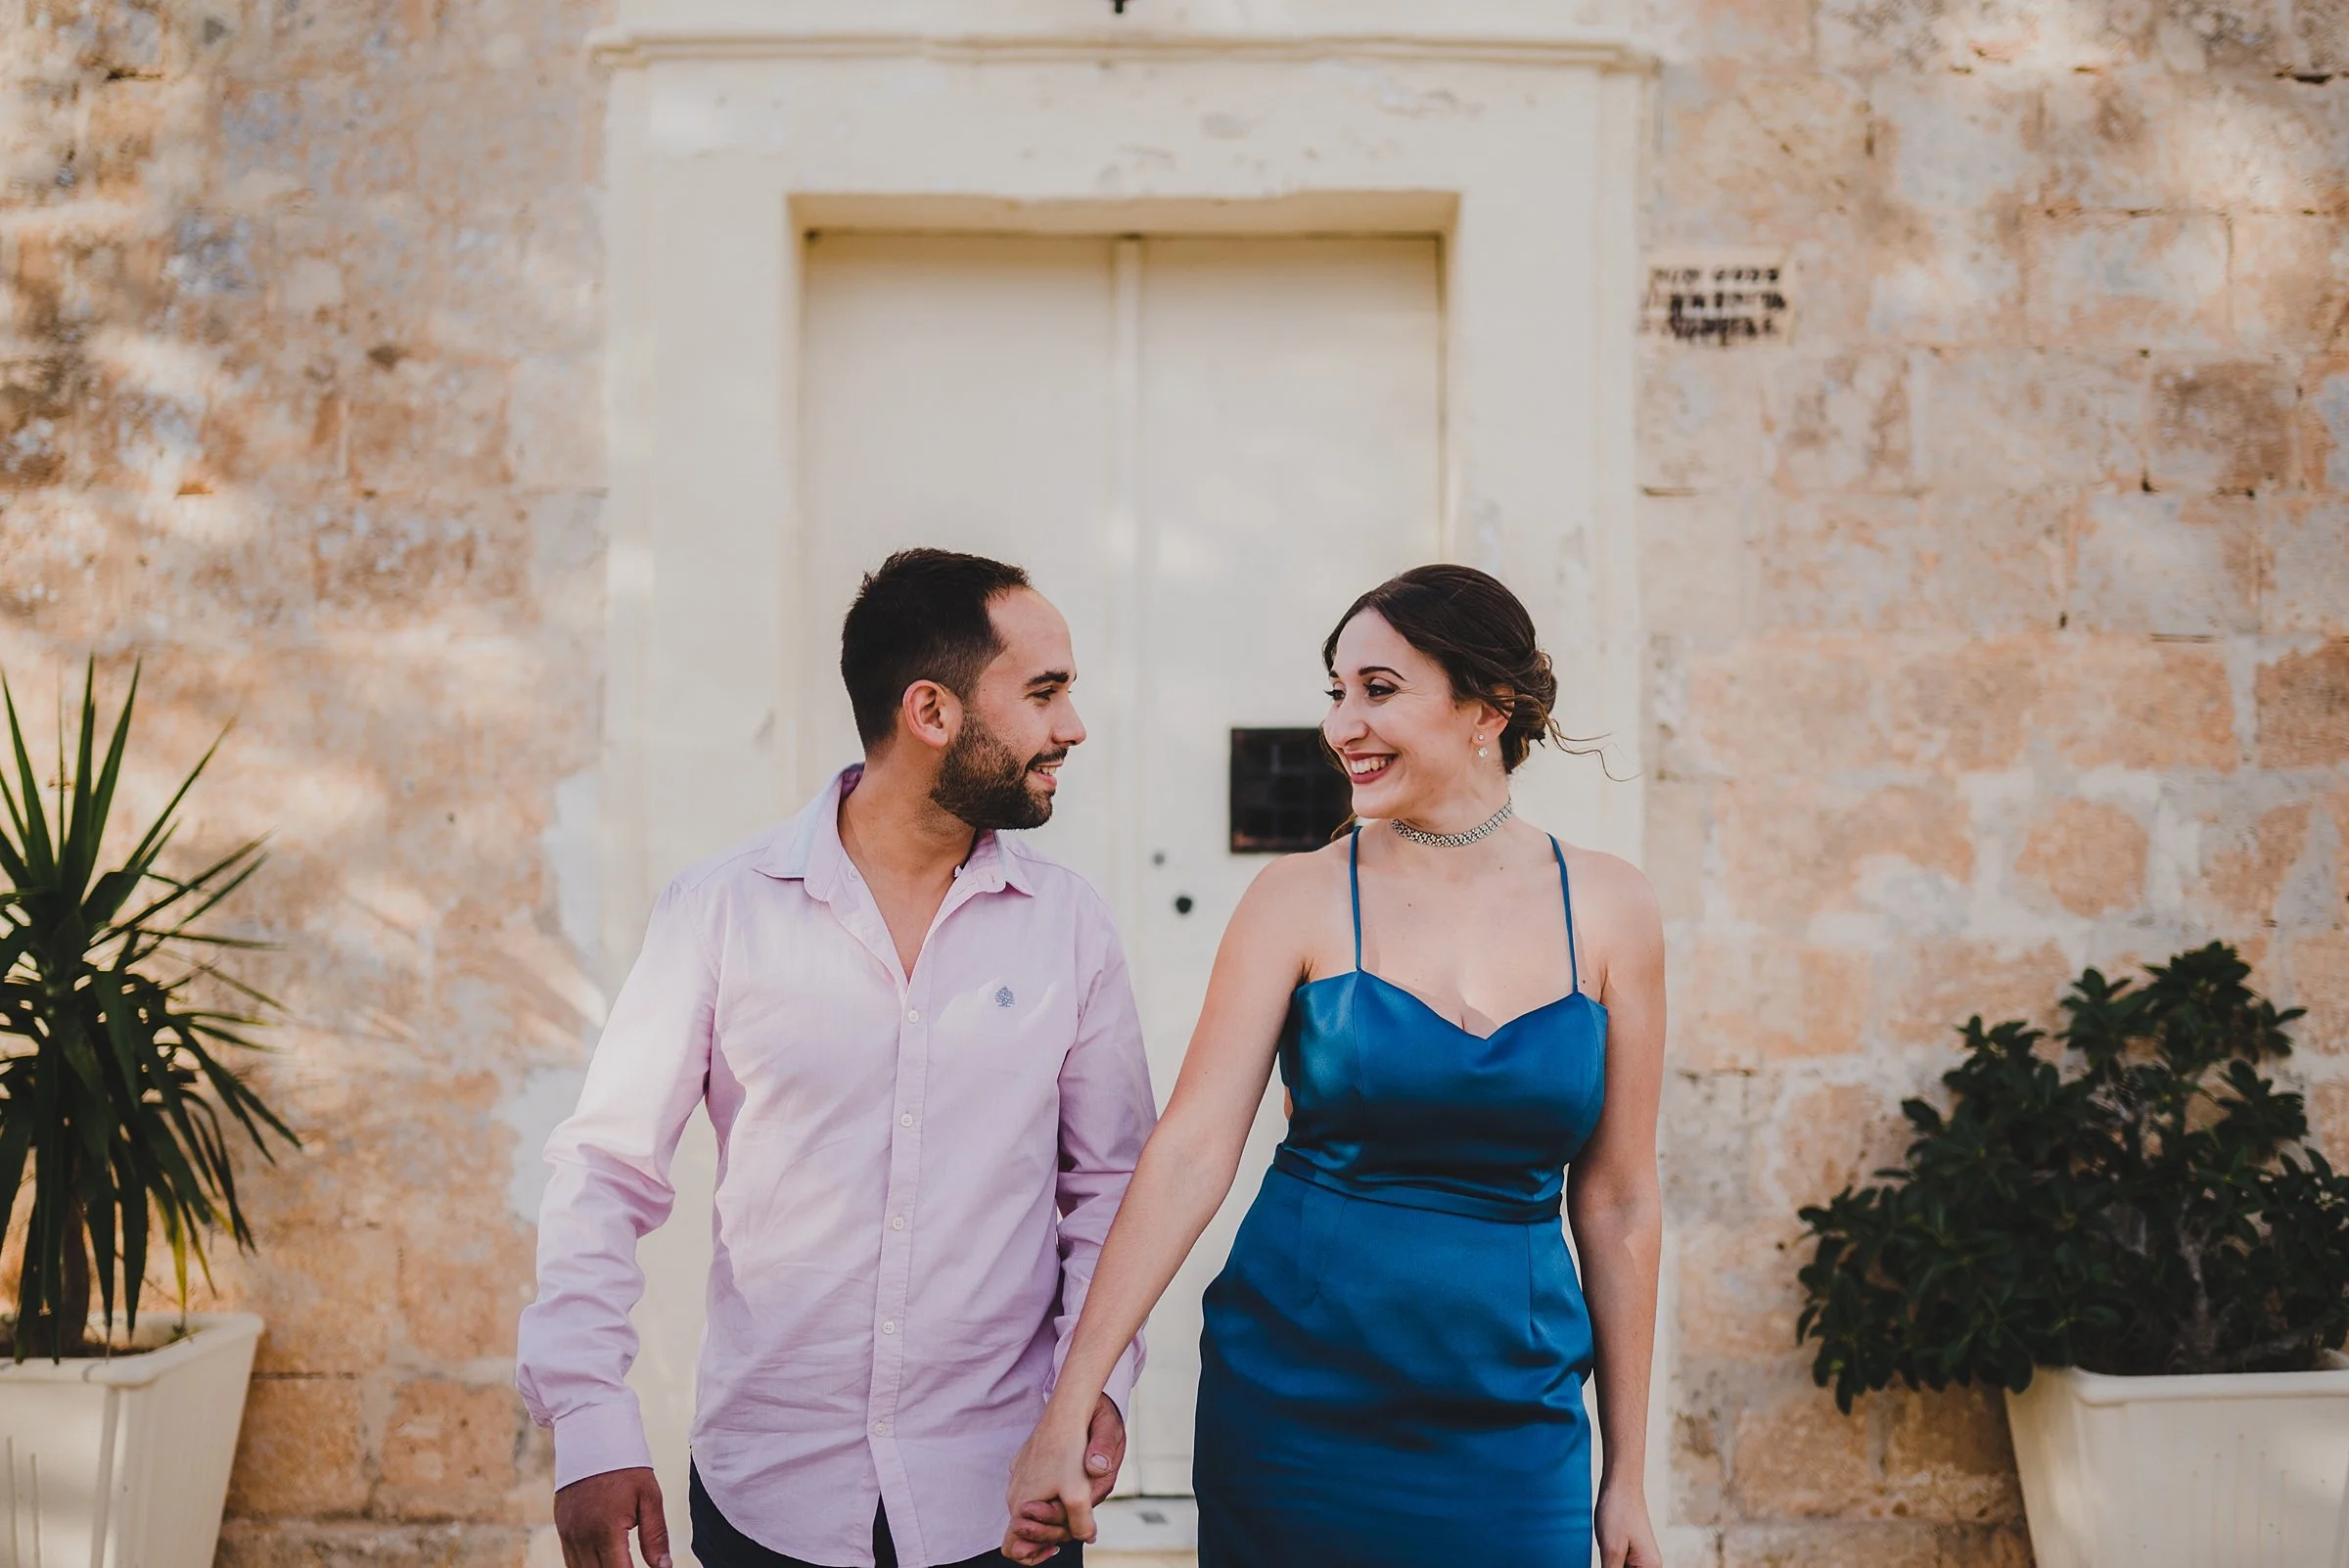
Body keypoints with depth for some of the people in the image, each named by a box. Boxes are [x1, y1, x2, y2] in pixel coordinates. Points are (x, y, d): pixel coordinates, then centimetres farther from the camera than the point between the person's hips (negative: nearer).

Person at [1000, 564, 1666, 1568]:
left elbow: (1616, 1203, 4)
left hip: (1509, 1436, 1)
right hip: (1293, 1401, -1)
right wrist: (1067, 1413, -15)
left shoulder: (1607, 909, 0)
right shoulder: (1302, 899, -5)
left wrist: (1626, 1476, 7)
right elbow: (1190, 1151, -10)